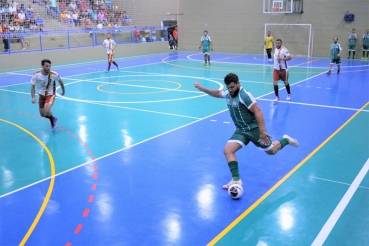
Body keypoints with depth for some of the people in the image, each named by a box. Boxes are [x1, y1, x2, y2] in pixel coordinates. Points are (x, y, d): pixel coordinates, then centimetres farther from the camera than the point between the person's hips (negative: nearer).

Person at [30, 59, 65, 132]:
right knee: (42, 114, 9)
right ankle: (53, 119, 42)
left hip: (50, 95, -3)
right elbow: (32, 87, -10)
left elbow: (60, 81, -1)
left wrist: (63, 90, 13)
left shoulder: (54, 75, -24)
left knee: (46, 110, -26)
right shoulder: (36, 75, -21)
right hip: (41, 95, 3)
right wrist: (33, 97, -25)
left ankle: (53, 122, 6)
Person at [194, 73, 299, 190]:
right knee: (227, 150, -14)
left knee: (271, 151, 10)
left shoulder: (244, 95, -23)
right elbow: (217, 93, 23)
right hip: (241, 131, 6)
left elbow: (258, 112, -25)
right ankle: (236, 179, -12)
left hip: (254, 129, -6)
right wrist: (203, 89, 13)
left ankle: (286, 140, 41)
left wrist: (262, 131, -30)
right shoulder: (228, 94, 0)